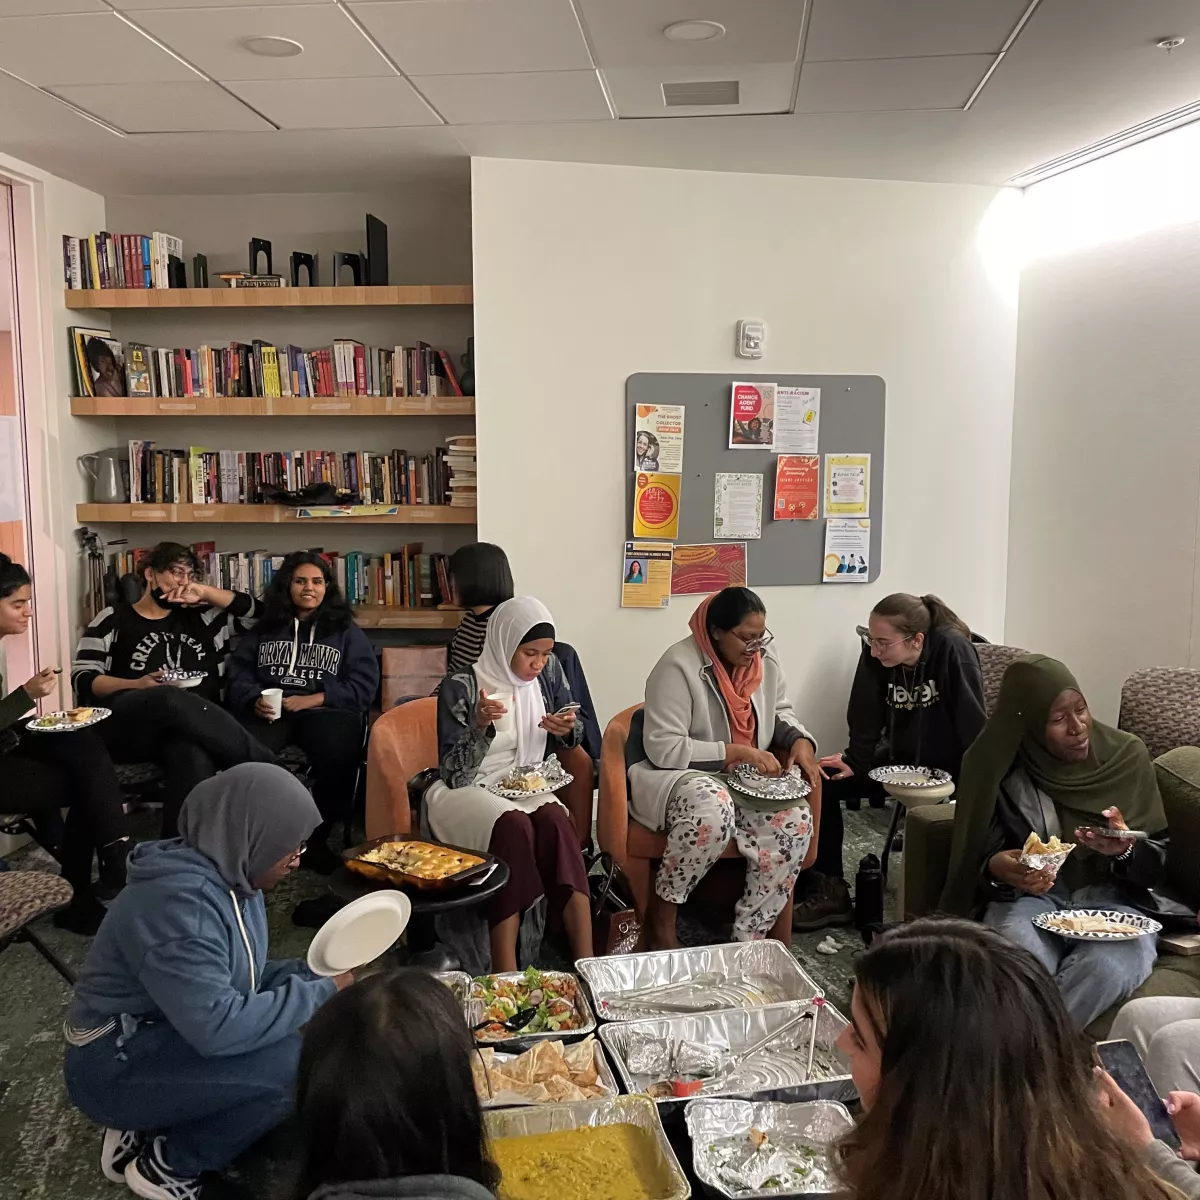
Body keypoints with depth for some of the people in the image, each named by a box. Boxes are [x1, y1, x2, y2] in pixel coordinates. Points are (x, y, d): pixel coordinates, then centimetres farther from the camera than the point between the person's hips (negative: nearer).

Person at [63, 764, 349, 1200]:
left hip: (164, 1039, 10)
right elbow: (216, 1027, -34)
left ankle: (148, 1131, 9)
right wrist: (321, 993, -24)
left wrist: (312, 976, -5)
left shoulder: (229, 874, 0)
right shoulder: (179, 902, -29)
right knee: (293, 1060, -25)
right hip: (117, 1067, -10)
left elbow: (234, 977, 11)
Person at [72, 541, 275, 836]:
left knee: (195, 756, -38)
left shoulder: (200, 619, 26)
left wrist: (205, 593, 11)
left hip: (192, 729, 2)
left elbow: (253, 611, 21)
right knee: (173, 700, -40)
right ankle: (264, 767, -32)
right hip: (126, 725, -2)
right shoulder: (114, 620, 15)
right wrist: (138, 685, -12)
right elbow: (83, 678, 5)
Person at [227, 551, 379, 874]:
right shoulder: (265, 627, 23)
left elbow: (364, 685, 5)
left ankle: (317, 839, -17)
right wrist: (254, 699, -10)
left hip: (325, 711, -1)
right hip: (269, 711, 1)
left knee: (338, 755, -37)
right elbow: (239, 672, 13)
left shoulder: (346, 631, 17)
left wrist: (314, 699, -9)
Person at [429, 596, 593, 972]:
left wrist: (567, 730, -10)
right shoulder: (460, 687, -12)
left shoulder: (549, 672, 1)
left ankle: (586, 962, -37)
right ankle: (507, 978, -36)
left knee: (555, 821, -33)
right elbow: (455, 774, -12)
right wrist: (481, 726, -29)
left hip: (527, 788, 4)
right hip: (467, 793, -3)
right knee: (514, 827, -37)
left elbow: (569, 742, 14)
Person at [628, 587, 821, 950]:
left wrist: (800, 740, -6)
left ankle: (750, 935, -9)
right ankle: (660, 917, -16)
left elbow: (780, 712, 18)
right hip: (672, 775, -6)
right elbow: (662, 749, -24)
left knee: (796, 819, -21)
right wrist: (737, 752, -26)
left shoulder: (764, 661, 1)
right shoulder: (679, 666, -20)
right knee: (712, 808, -39)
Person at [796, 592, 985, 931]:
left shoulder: (952, 650, -25)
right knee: (823, 784, -8)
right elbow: (865, 718, -3)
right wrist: (854, 762, -9)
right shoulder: (876, 656, -11)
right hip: (899, 762, 5)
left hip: (948, 769, -5)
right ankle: (830, 890, 1)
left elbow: (974, 725, -24)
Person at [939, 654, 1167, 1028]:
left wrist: (1126, 851, -21)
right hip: (1027, 898, -1)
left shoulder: (1127, 754, -3)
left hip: (1109, 897, 1)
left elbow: (1157, 861, 2)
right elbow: (976, 864, -2)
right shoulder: (996, 767, -7)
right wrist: (996, 870, -26)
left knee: (1108, 967, -34)